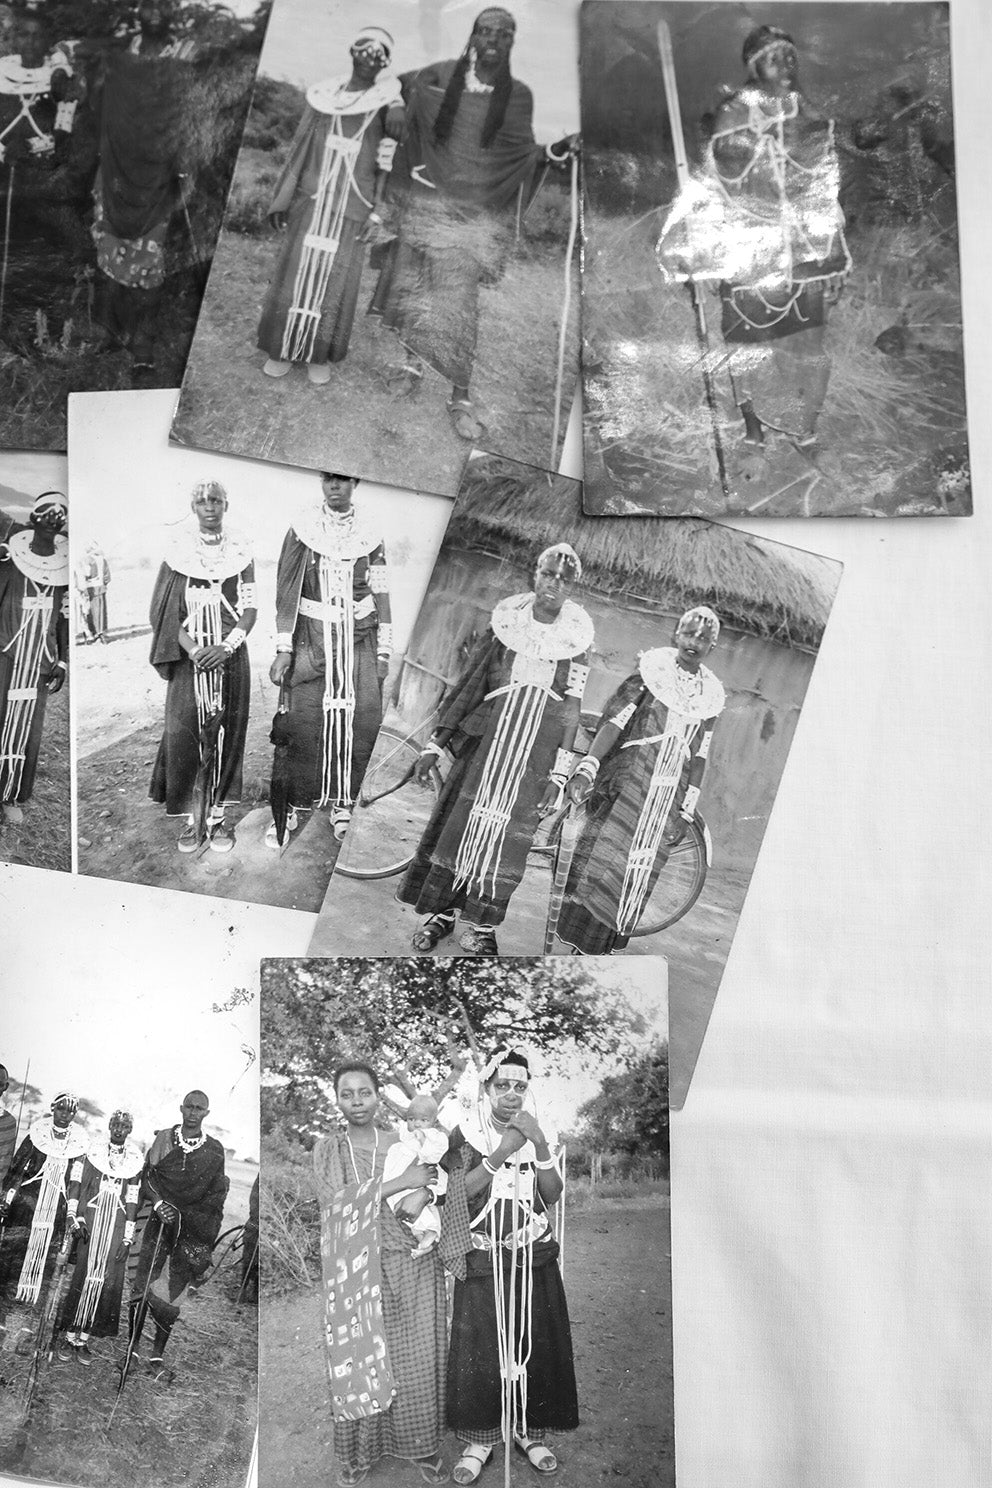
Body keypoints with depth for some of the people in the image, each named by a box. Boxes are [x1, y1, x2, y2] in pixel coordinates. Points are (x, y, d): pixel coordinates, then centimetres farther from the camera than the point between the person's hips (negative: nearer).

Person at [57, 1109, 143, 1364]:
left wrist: (127, 1238, 3)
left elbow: (132, 1203, 7)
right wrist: (75, 1219, -9)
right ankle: (70, 1335, 8)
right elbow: (76, 1187, 1)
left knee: (109, 1282, -2)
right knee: (82, 1276, -5)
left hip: (118, 1225, 2)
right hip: (90, 1221, -2)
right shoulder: (91, 1154, 4)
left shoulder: (135, 1161, 8)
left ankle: (84, 1338, 8)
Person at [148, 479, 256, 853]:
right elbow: (167, 612, 0)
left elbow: (250, 610, 2)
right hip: (189, 657, -1)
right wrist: (193, 650, -13)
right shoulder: (178, 552, 3)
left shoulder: (240, 553, 5)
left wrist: (226, 646, -13)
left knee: (225, 735, 1)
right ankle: (190, 818, 4)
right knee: (184, 733, -5)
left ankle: (218, 815, 10)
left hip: (230, 656, 1)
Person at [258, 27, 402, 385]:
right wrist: (281, 201, 6)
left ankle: (320, 355, 14)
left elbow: (389, 164, 0)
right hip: (311, 203, 2)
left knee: (337, 281, 2)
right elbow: (299, 150, 9)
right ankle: (285, 349, 13)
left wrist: (376, 214, -6)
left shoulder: (388, 104, 0)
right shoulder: (323, 97, 5)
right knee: (296, 273, 2)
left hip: (352, 210, -1)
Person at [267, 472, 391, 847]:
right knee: (302, 723, -5)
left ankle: (343, 806, 10)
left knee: (360, 723, -4)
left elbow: (380, 596, 8)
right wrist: (283, 650, -4)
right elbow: (286, 592, 1)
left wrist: (383, 652, 5)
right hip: (311, 640, -1)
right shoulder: (302, 530, 2)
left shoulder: (369, 535, 6)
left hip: (359, 641, 1)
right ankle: (291, 807, 8)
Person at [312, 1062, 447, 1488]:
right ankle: (358, 1452, 25)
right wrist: (399, 1182, -19)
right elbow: (335, 1201, -14)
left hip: (410, 1269, 1)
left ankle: (423, 1447, 25)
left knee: (416, 1360, 6)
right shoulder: (327, 1150, 1)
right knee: (360, 1361, 5)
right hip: (356, 1274, -1)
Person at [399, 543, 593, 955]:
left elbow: (571, 709, 3)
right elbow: (467, 684, 6)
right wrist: (436, 743, 4)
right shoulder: (505, 620, 5)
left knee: (510, 828, 0)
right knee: (459, 817, -2)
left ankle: (480, 925, 12)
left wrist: (559, 774, -2)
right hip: (489, 730, 1)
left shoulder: (576, 637, 4)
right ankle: (439, 912, 13)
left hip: (540, 741, 0)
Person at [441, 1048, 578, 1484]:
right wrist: (502, 1152, -23)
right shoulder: (466, 1135, -2)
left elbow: (553, 1195, -2)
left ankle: (530, 1431, 22)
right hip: (482, 1262, -2)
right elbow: (462, 1191, -14)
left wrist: (540, 1146, -16)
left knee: (535, 1346, 5)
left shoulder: (536, 1133, 6)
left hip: (534, 1260, 3)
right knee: (480, 1349, -3)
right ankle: (479, 1437, 13)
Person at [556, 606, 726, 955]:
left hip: (669, 795, 4)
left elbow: (699, 756, 13)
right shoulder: (651, 672, -4)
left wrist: (688, 808, 12)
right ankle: (570, 938, -1)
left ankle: (603, 946, 16)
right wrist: (587, 769, -22)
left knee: (641, 873, 5)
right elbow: (613, 722, -11)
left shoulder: (711, 695, 9)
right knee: (601, 859, -10)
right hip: (626, 780, -4)